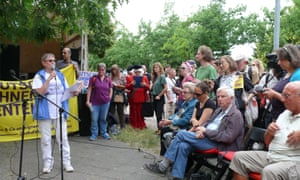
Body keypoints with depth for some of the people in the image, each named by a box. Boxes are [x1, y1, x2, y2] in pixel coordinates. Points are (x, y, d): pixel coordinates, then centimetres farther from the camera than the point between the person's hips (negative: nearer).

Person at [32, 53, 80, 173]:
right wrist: (49, 79, -18)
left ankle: (66, 162, 11)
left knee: (63, 137, 4)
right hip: (45, 112, -3)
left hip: (60, 111, 3)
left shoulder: (60, 75, 12)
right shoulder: (39, 76, -1)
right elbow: (40, 92, -15)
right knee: (46, 138, 4)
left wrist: (74, 93, -7)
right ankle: (47, 163, 15)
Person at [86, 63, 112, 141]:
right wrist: (88, 101, -8)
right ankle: (94, 134, 13)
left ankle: (104, 133, 25)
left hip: (105, 102, 2)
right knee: (94, 119, 1)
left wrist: (109, 99, 4)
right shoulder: (93, 78, -3)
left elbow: (110, 90, 12)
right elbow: (89, 89, -4)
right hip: (95, 102, -2)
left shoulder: (108, 79, 4)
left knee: (103, 118, 12)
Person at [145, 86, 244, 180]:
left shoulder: (236, 115, -9)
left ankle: (163, 165, -5)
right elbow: (208, 123, 19)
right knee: (183, 146, -21)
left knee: (182, 133, -16)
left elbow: (228, 138, -19)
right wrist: (202, 130, -7)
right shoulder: (219, 110, 18)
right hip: (207, 137, 8)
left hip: (218, 144, -8)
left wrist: (206, 131, -16)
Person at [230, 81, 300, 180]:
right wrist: (269, 131, -2)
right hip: (271, 156, 8)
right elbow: (267, 142, 20)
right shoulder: (284, 113, 18)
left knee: (269, 171, -35)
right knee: (239, 157, -2)